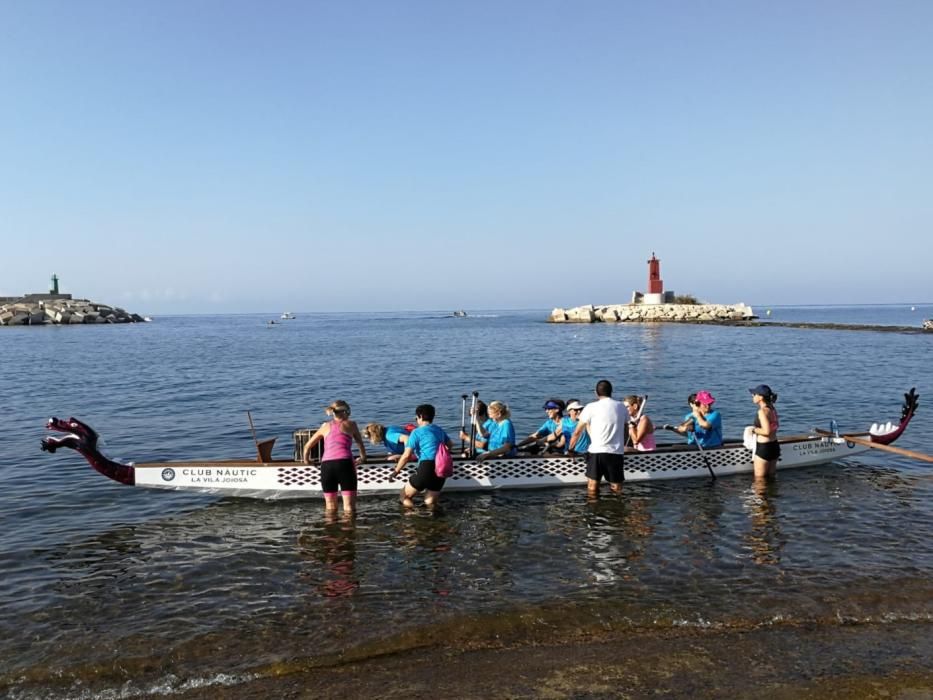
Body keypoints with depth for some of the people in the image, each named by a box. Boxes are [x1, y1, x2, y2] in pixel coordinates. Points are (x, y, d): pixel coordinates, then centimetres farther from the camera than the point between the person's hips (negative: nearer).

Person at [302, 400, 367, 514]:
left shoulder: (325, 426, 23)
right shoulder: (350, 424, 17)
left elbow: (307, 446, 29)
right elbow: (360, 443, 31)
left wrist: (306, 460, 47)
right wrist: (362, 458, 48)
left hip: (326, 464, 3)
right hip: (344, 463, -3)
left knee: (330, 507, 13)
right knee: (349, 506, -3)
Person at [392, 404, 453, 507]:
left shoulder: (417, 432, -1)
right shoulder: (439, 430, 17)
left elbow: (406, 455, -7)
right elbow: (450, 446, 34)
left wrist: (396, 471, 6)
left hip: (426, 469, -6)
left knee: (403, 496, 11)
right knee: (429, 503, 20)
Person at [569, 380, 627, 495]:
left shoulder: (591, 407, 0)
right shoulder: (622, 408, 11)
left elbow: (577, 432, 2)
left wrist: (570, 449, 14)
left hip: (596, 452, -2)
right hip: (617, 453, 3)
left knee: (592, 489, 2)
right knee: (617, 489, 11)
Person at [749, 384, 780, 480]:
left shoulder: (762, 411, -20)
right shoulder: (772, 409, 7)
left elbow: (766, 431, -28)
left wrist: (754, 429, -11)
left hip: (764, 447, -9)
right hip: (774, 445, 9)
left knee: (759, 479, 4)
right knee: (770, 477, 20)